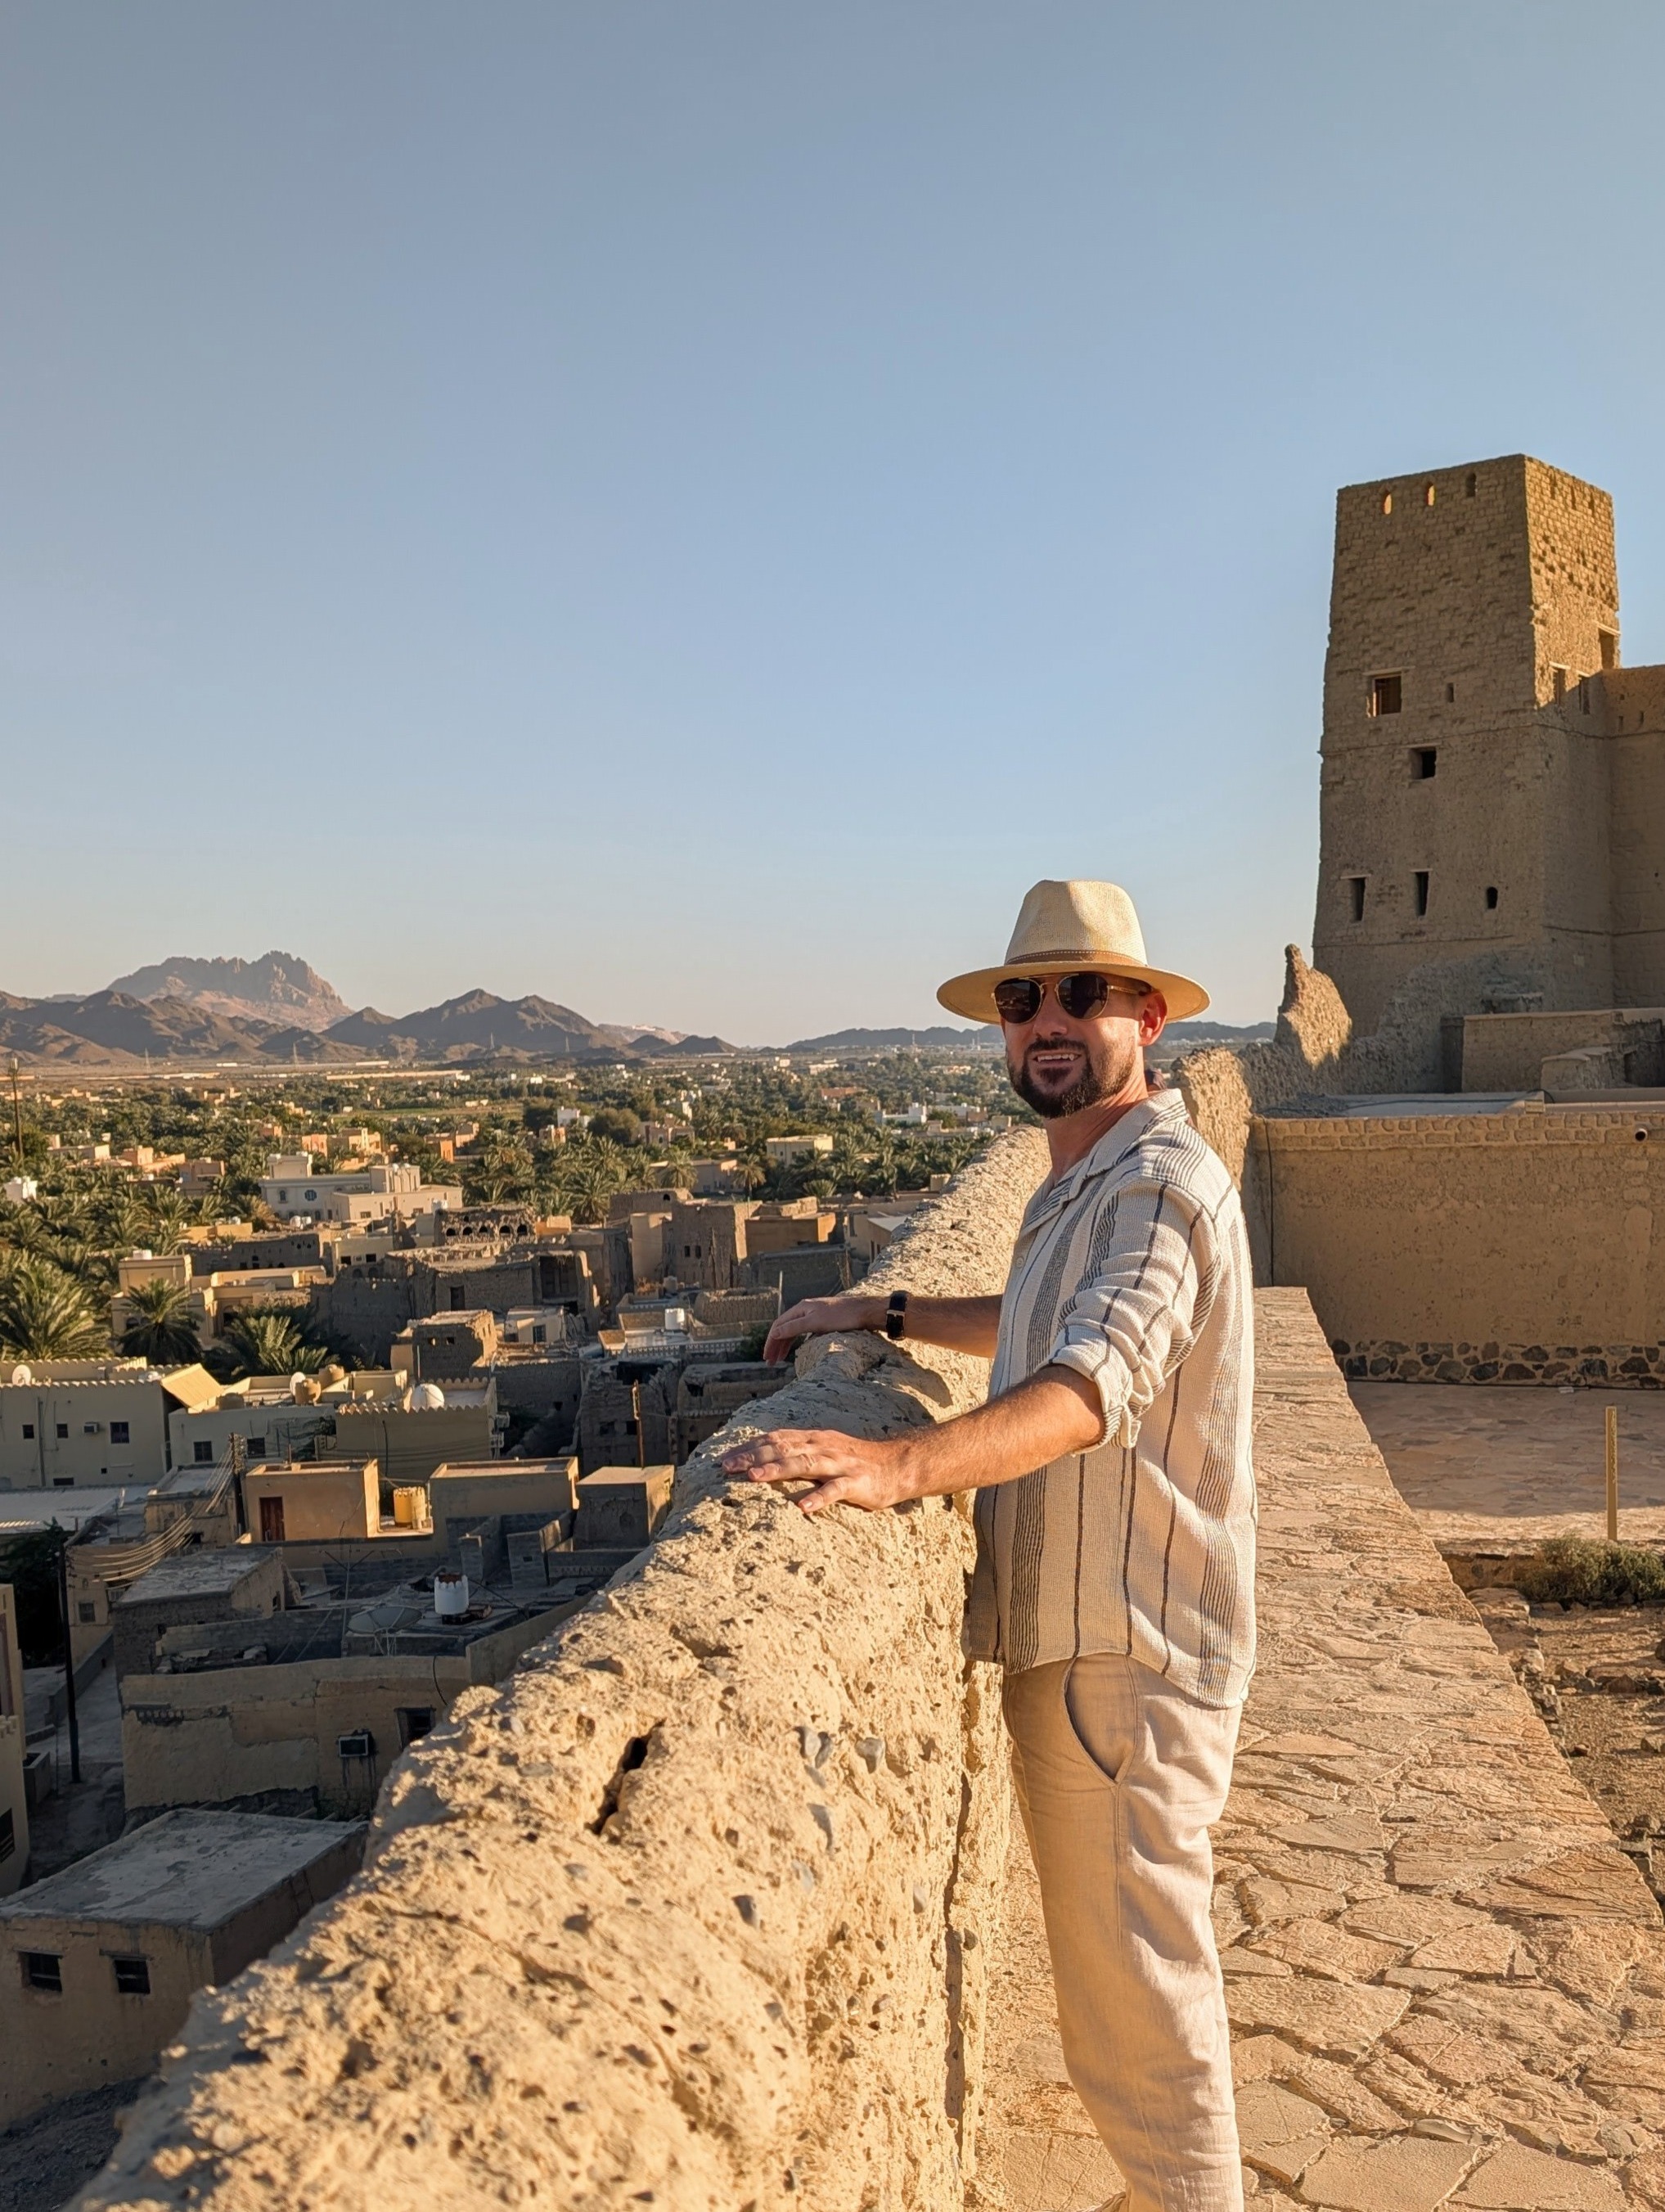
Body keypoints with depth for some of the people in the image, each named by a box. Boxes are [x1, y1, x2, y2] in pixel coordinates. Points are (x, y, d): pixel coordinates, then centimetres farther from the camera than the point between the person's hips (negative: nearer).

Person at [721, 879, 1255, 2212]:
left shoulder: (1163, 1183, -19)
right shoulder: (1082, 1183, 14)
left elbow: (1093, 1384, -36)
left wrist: (906, 1463, -50)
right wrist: (887, 1316, 22)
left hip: (1124, 1652, -10)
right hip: (1075, 1637, 10)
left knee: (1137, 1990, 1)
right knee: (1124, 1967, 22)